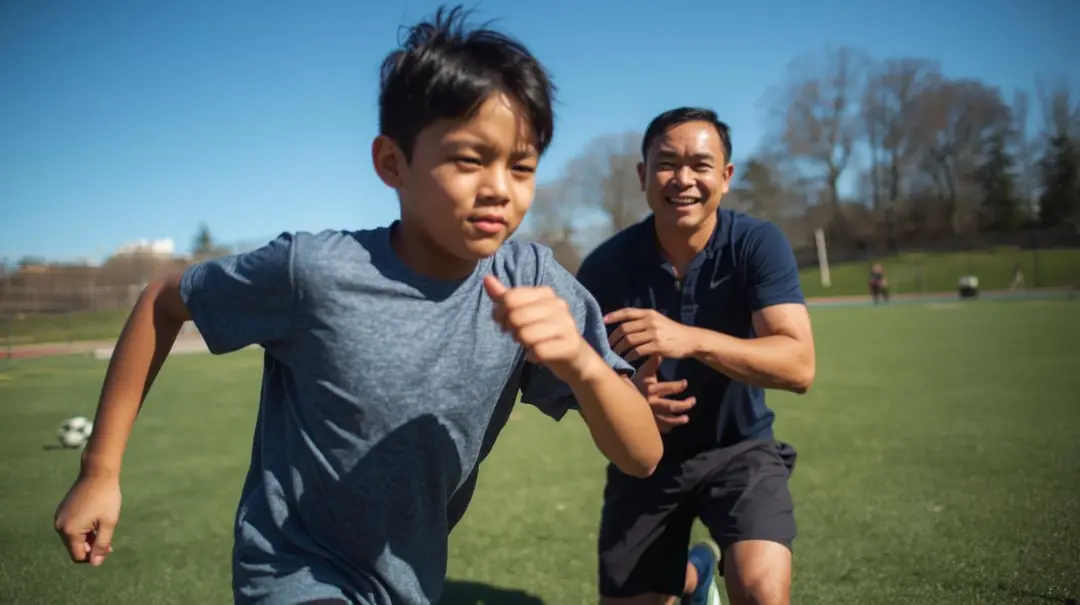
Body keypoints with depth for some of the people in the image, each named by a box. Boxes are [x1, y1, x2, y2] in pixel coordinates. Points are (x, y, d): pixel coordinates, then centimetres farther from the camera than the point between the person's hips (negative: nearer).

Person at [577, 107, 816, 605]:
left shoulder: (758, 245, -16)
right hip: (645, 457, 2)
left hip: (740, 449, -2)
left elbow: (798, 366, -27)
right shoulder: (605, 266, -14)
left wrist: (691, 339, -43)